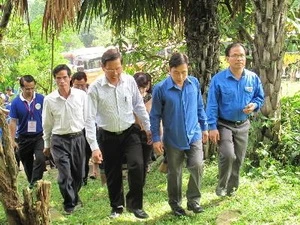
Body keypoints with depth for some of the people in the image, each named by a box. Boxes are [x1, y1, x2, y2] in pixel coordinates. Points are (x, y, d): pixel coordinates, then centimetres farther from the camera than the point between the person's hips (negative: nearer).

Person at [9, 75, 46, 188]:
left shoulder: (41, 99, -5)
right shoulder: (16, 102, -6)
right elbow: (13, 122, -2)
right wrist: (12, 140, -5)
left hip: (39, 136, -1)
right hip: (23, 138, 1)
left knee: (40, 159, -20)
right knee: (27, 164, 12)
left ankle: (34, 184, -13)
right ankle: (31, 183, 29)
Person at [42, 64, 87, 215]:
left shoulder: (81, 95, -5)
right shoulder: (49, 99, -5)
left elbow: (87, 117, 4)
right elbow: (47, 124, 6)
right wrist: (47, 144, 11)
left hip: (78, 138, 1)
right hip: (59, 140, -1)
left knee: (78, 173, 13)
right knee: (65, 174, -5)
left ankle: (74, 197, 39)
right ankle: (70, 203, 14)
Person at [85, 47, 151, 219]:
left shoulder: (130, 81, -9)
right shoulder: (95, 88, -16)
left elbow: (139, 106, 3)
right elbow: (90, 118, -14)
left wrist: (149, 128, 4)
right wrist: (94, 146, -18)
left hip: (130, 132, 1)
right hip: (108, 136, -1)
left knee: (137, 166, -15)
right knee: (113, 174, 10)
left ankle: (135, 204, 5)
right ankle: (117, 206, 33)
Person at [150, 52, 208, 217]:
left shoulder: (194, 83, -4)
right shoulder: (160, 88, -14)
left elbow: (200, 107, 9)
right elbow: (155, 115, -6)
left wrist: (204, 128, 13)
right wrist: (156, 138, -7)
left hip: (194, 135, 2)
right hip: (173, 139, -2)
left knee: (197, 166, -7)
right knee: (174, 173, 10)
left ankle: (193, 200, 14)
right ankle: (175, 203, 28)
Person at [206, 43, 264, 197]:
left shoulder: (253, 78, -3)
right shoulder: (218, 79, -13)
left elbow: (260, 97, 9)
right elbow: (212, 105, -12)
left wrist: (254, 105, -14)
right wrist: (212, 127, -16)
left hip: (243, 125, 4)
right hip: (224, 125, -4)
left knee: (238, 159, 12)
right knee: (228, 156, -20)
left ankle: (231, 188, 31)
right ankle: (222, 186, 3)